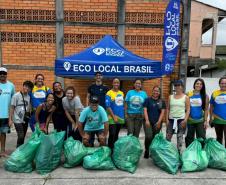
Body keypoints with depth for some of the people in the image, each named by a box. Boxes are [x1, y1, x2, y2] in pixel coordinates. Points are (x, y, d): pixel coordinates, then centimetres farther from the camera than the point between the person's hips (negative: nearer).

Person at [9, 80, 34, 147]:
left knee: (23, 137, 12)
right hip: (18, 120, -4)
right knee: (21, 136, -11)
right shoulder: (16, 95, -9)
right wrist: (10, 119, -8)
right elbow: (12, 108, -7)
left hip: (25, 120, 5)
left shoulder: (28, 96, 3)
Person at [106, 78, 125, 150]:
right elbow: (108, 107, -13)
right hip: (112, 118, -5)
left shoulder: (122, 93, 9)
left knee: (116, 135, 15)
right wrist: (114, 117, -15)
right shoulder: (109, 93, -9)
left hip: (120, 118, 6)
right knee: (112, 134, -7)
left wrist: (124, 115, 10)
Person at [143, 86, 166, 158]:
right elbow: (145, 110, -3)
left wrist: (159, 122, -7)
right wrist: (147, 120, -13)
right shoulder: (148, 100, 3)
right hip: (148, 122, -2)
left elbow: (162, 112, 4)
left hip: (157, 123, 2)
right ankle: (146, 151, 5)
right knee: (149, 137, -15)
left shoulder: (162, 102, 9)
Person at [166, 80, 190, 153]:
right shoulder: (170, 97, 7)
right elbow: (168, 109, 8)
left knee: (179, 136, 4)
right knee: (168, 136, 5)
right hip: (171, 119, 3)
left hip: (181, 119, -2)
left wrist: (185, 120, -12)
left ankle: (179, 151, 15)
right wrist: (167, 119, 2)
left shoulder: (186, 97, 0)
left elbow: (188, 110, -2)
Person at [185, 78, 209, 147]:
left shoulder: (205, 96, -2)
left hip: (200, 121, -1)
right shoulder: (188, 94, -1)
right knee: (189, 138, 12)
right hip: (190, 120, 1)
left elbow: (206, 109, -1)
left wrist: (205, 121, -5)